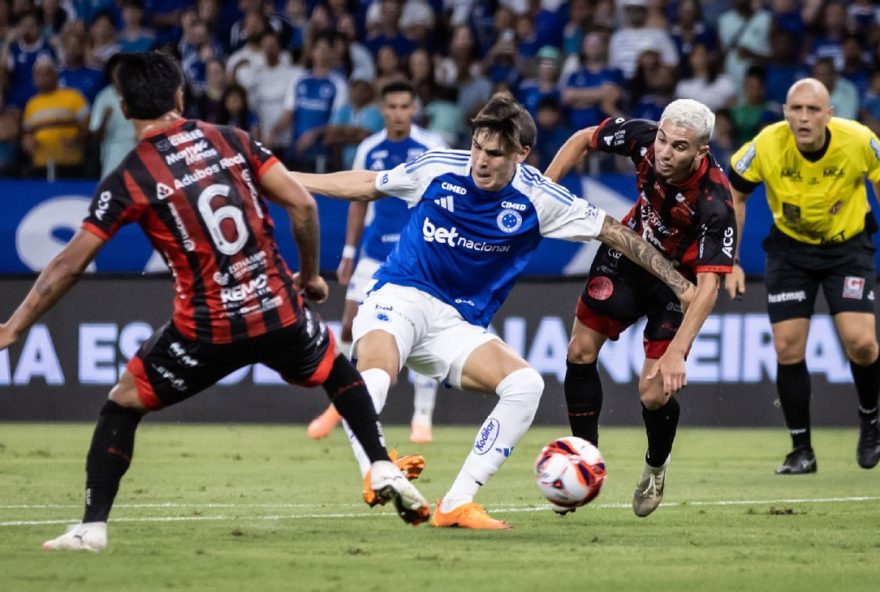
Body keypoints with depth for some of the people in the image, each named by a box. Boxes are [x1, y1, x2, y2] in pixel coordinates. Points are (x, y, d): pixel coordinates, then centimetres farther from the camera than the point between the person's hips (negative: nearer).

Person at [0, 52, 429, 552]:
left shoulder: (128, 181, -6)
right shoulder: (231, 141, 2)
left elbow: (70, 265, -6)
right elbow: (302, 204, -1)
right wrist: (310, 275, 15)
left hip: (208, 329, -3)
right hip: (279, 312, 3)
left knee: (122, 405, 15)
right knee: (339, 370, 33)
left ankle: (93, 526, 6)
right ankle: (384, 469, 25)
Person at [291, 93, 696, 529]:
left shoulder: (537, 199, -6)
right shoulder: (439, 168, -7)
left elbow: (614, 232, 1)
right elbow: (368, 185, 11)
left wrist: (681, 284, -1)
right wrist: (289, 179, 13)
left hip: (459, 325, 2)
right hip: (400, 297, -2)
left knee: (525, 385, -20)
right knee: (372, 379, -35)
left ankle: (457, 504, -17)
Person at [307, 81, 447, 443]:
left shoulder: (432, 148, -5)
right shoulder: (368, 151, 5)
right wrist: (348, 254, 12)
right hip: (376, 250, 3)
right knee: (350, 325, 0)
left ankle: (422, 418, 1)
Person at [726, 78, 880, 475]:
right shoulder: (767, 146, -22)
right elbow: (733, 194, -6)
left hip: (848, 245, -1)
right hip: (790, 247, 1)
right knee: (788, 348, -6)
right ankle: (801, 450, 8)